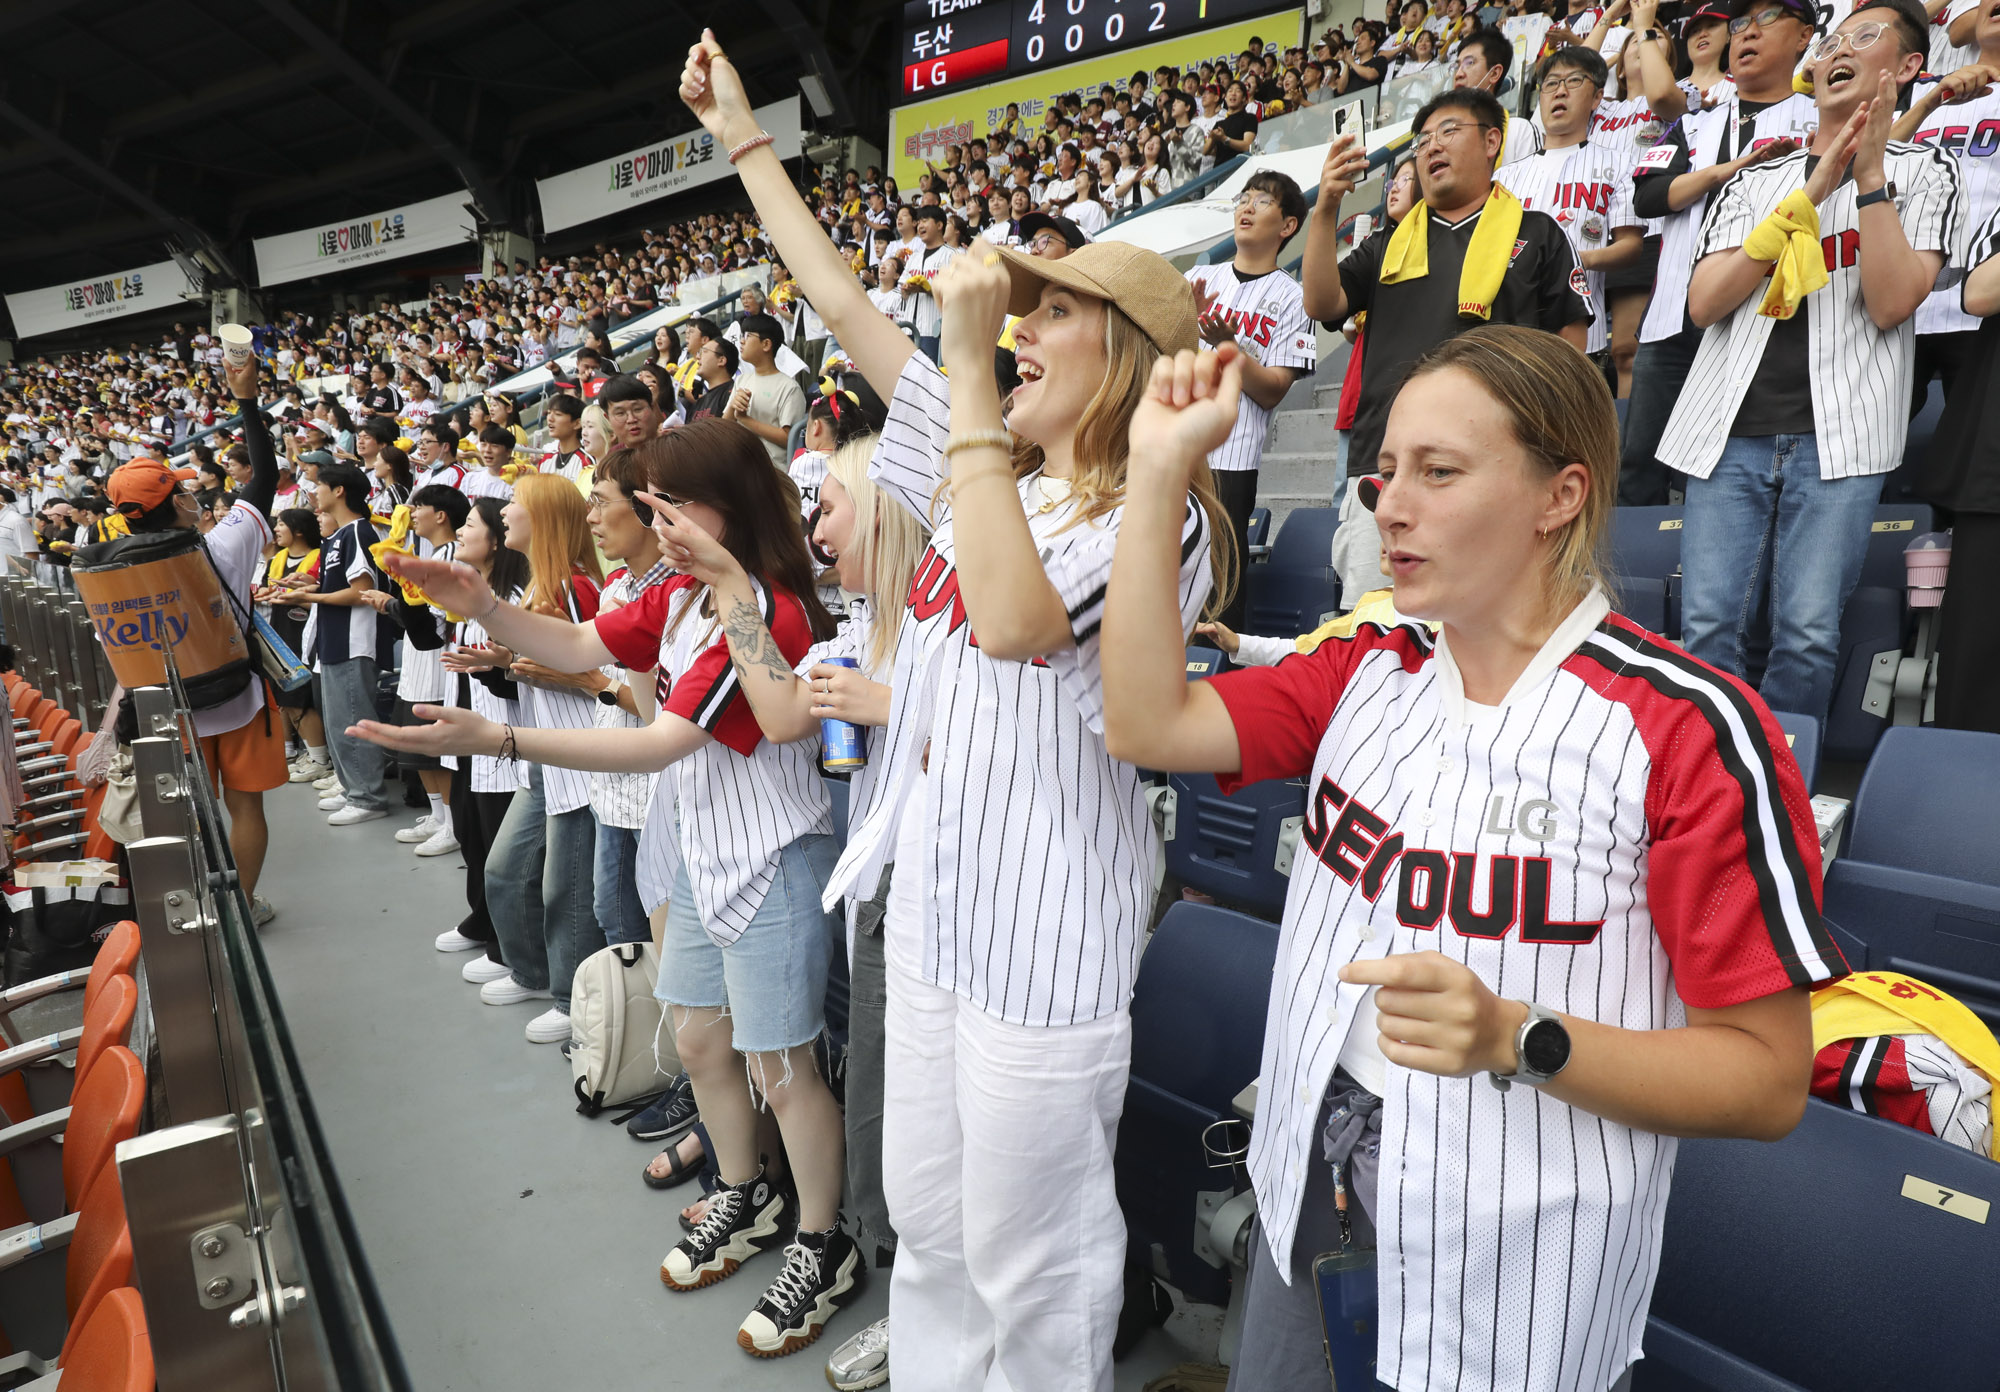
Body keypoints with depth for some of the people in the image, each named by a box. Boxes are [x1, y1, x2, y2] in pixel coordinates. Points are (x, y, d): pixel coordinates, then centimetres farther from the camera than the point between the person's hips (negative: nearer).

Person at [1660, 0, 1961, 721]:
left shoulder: (1923, 171, 14)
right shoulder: (1754, 180, 19)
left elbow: (1890, 303, -3)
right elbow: (1704, 302, 2)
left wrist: (1869, 172, -4)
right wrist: (1813, 192, -3)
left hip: (1836, 437, -1)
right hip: (1731, 429, 2)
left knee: (1807, 636, -8)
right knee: (1707, 625, -6)